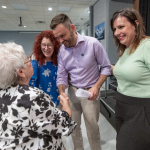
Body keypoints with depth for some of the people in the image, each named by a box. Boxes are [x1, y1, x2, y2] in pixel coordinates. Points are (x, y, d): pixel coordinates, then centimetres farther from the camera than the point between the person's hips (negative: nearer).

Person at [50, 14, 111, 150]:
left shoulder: (93, 43, -15)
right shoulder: (61, 51, -2)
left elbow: (106, 67, -7)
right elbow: (61, 76, -1)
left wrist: (96, 87, -18)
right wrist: (62, 92, -20)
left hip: (90, 91, -4)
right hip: (72, 90, 4)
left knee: (92, 127, 7)